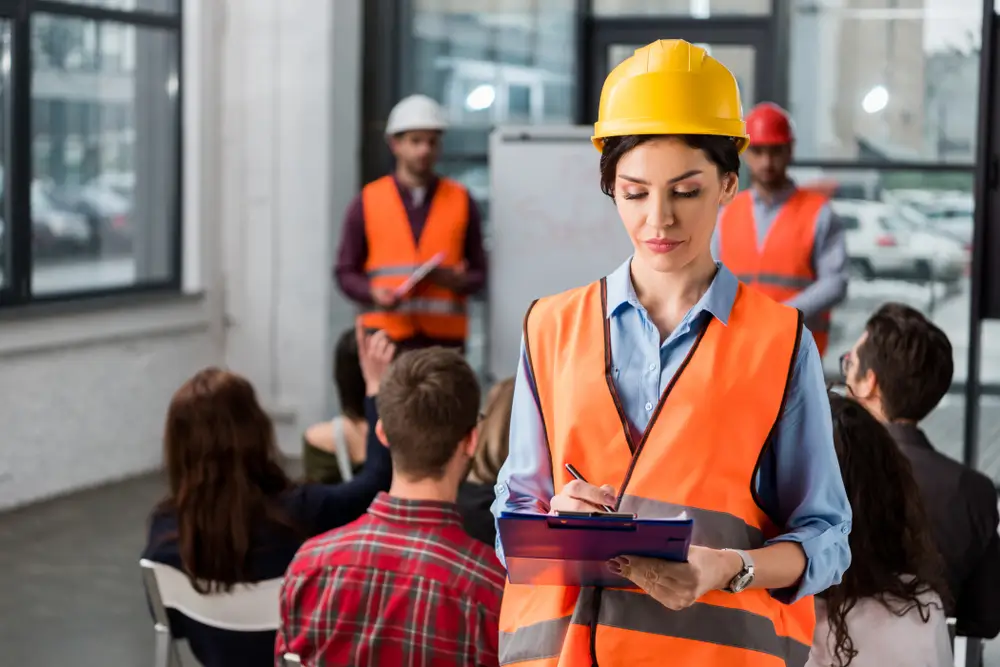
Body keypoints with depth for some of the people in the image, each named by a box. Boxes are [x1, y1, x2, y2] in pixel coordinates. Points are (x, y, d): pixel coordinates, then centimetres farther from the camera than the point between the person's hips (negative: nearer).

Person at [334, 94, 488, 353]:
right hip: (386, 336, 0)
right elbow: (346, 272, 10)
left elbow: (478, 273, 12)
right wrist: (374, 293, -10)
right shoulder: (368, 201, 8)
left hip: (445, 337, 1)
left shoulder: (461, 200, 10)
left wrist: (457, 281, -10)